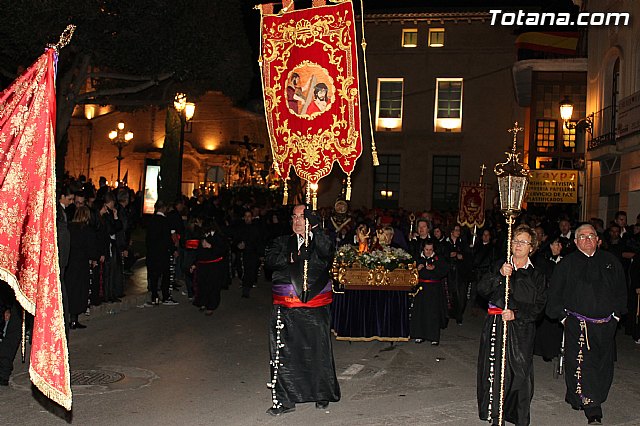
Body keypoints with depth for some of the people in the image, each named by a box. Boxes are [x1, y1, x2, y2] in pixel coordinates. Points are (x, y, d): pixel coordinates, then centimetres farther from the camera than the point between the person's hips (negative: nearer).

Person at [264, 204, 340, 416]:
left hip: (315, 307, -2)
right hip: (285, 308, 2)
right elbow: (270, 258, -3)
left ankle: (323, 395, 27)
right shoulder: (283, 242, 12)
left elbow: (327, 252, -19)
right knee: (283, 354, 0)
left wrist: (314, 228, -24)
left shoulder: (320, 242, 4)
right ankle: (285, 400, 10)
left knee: (318, 351, 8)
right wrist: (290, 258, -15)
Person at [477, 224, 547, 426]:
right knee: (494, 373, -2)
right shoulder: (499, 267, 10)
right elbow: (482, 290, -3)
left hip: (521, 329, -1)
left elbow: (538, 306, 0)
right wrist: (499, 275, -17)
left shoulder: (537, 276, 8)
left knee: (521, 374, -3)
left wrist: (516, 314, -14)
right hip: (496, 327, 1)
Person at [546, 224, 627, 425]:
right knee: (583, 365, -10)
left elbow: (621, 290, 16)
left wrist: (616, 314, 10)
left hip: (606, 324, 3)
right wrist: (563, 315, 1)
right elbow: (554, 293, 6)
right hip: (577, 325, -3)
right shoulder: (567, 263, 2)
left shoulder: (610, 261, 9)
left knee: (603, 368, 8)